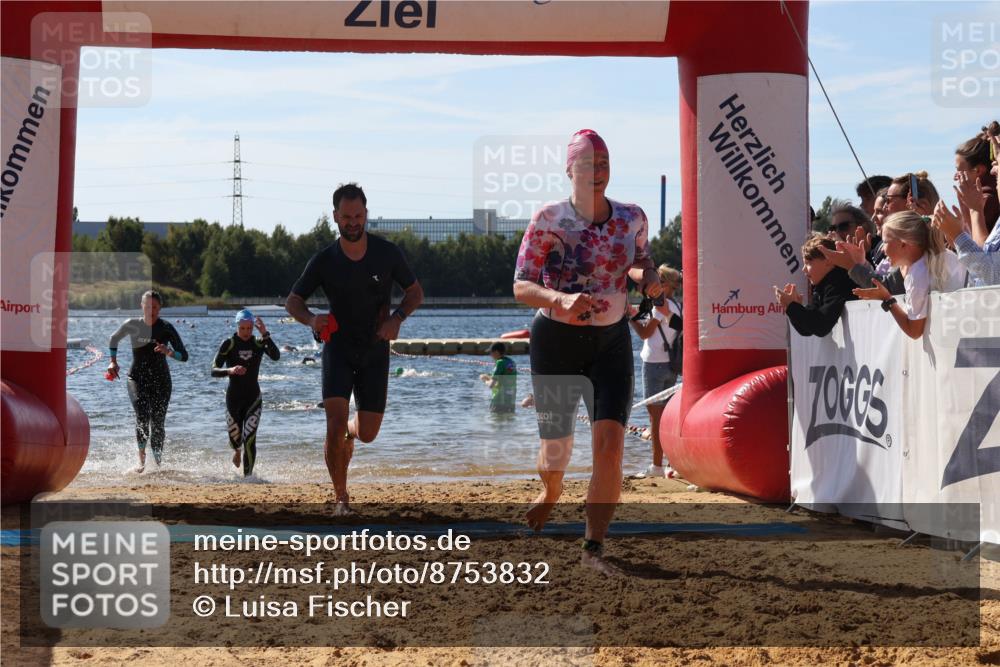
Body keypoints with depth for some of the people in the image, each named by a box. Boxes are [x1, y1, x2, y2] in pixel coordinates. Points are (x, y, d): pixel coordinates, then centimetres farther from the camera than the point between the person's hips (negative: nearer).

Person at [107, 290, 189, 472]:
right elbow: (114, 339, 19)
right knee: (142, 414, -23)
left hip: (160, 380, 0)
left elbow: (184, 355, -8)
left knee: (158, 422, 0)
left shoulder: (166, 328, -5)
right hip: (137, 378, 0)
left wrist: (168, 352, -27)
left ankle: (158, 461, 17)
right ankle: (141, 458, -23)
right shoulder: (132, 325, -1)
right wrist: (113, 361, 11)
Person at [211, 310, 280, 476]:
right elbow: (213, 371, -11)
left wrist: (265, 334, -28)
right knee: (235, 439, 10)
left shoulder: (259, 343, -3)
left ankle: (247, 476, -2)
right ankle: (237, 450, 48)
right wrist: (230, 370, -31)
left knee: (249, 440, -11)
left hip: (253, 397, 0)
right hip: (233, 396, 0)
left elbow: (276, 356, -22)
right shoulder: (229, 344, -7)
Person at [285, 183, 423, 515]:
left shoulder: (388, 253, -7)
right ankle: (341, 498, -1)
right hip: (338, 347, -1)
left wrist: (397, 317, -16)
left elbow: (415, 292, 4)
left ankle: (350, 432, 42)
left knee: (367, 434, 3)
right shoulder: (324, 260, -8)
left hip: (375, 350, 1)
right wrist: (310, 319, -23)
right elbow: (292, 301, 0)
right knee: (335, 426, -17)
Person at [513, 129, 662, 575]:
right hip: (556, 341, -2)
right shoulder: (549, 219, -10)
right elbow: (521, 287, -13)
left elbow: (642, 259, 19)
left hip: (611, 342, 2)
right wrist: (561, 300, -32)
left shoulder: (631, 218, -1)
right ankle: (550, 493, 45)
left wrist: (649, 279, -5)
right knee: (555, 450, 7)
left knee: (610, 445, -15)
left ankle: (594, 546, -7)